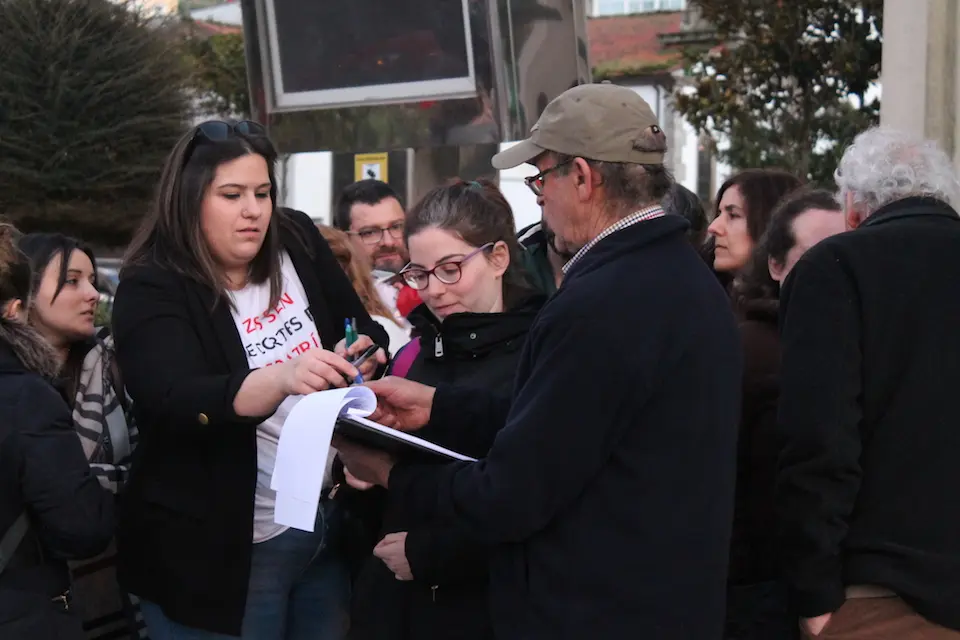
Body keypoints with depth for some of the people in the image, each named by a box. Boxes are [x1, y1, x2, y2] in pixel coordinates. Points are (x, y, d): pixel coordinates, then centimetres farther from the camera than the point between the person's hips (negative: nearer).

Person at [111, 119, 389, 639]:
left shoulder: (297, 242, 3)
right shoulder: (151, 291, -14)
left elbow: (368, 333, 13)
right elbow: (179, 401, -29)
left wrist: (362, 353, -11)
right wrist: (283, 377, -45)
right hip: (219, 547, -5)